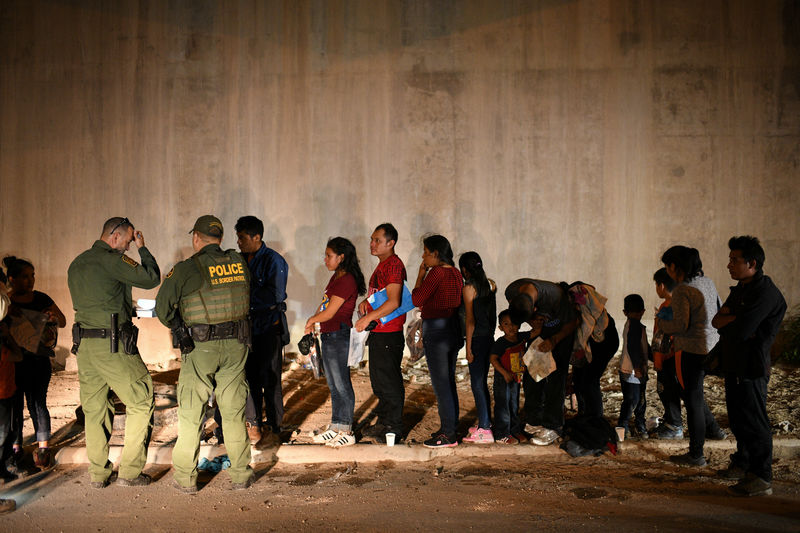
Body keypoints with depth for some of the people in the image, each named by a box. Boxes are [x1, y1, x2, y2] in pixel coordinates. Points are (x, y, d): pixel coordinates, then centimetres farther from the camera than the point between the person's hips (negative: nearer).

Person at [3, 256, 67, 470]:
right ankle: (16, 447, 15)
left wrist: (54, 318, -10)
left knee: (37, 402, -2)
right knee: (14, 403, 3)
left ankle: (43, 447, 4)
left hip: (39, 358, 0)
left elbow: (63, 322, 11)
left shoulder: (41, 299, 5)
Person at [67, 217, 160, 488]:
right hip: (113, 345, -8)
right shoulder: (111, 260, -12)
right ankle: (130, 471, 4)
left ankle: (98, 474, 18)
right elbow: (151, 278, -11)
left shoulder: (76, 264, 16)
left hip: (84, 342, 9)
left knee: (94, 408, 13)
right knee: (141, 401, 2)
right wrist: (143, 249, 1)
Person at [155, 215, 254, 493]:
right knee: (234, 410, 11)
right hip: (236, 344, 4)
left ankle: (185, 477, 14)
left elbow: (163, 306, -7)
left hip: (201, 347, -3)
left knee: (191, 412, 8)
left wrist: (178, 327, 11)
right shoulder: (238, 263, 3)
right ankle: (241, 474, 17)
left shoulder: (187, 269, -10)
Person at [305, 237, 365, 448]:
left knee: (342, 385, -2)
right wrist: (313, 321, 5)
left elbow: (329, 312, -17)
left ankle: (346, 432, 5)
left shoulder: (347, 281, -17)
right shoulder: (336, 277, 13)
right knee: (333, 386, 15)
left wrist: (312, 320, 1)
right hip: (328, 336, 10)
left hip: (339, 336, -10)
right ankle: (335, 428, 25)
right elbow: (325, 303, 21)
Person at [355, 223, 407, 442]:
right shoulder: (382, 265, 17)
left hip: (389, 333, -10)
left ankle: (394, 429, 6)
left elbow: (393, 302, -24)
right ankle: (383, 422, 29)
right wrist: (366, 302, 9)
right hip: (378, 332, 11)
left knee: (390, 382, -3)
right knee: (378, 380, 18)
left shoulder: (394, 264, -15)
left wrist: (368, 318, -22)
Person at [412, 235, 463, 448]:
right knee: (449, 381, 16)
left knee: (440, 383, -3)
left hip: (436, 330, -9)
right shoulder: (456, 273, 9)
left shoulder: (436, 272, -16)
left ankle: (448, 434, 1)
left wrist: (421, 275, -4)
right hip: (453, 330, 9)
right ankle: (451, 428, 25)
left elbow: (416, 299, -14)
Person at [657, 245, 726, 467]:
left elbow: (680, 325, -22)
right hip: (711, 346, 9)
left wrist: (660, 323, -2)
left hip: (694, 350, -9)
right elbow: (720, 313, 16)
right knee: (690, 391, 26)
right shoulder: (707, 282, 7)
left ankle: (696, 455, 10)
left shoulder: (682, 290, -19)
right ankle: (713, 429, 37)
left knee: (692, 399, 1)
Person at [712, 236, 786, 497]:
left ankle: (761, 479, 3)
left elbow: (739, 332, -25)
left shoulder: (765, 293, -18)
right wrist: (734, 320, -10)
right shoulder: (741, 289, 14)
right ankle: (742, 464, 34)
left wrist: (725, 322, -4)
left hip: (751, 369, -9)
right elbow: (716, 320, 9)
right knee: (739, 419, 19)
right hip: (735, 366, 9)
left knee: (754, 422, -4)